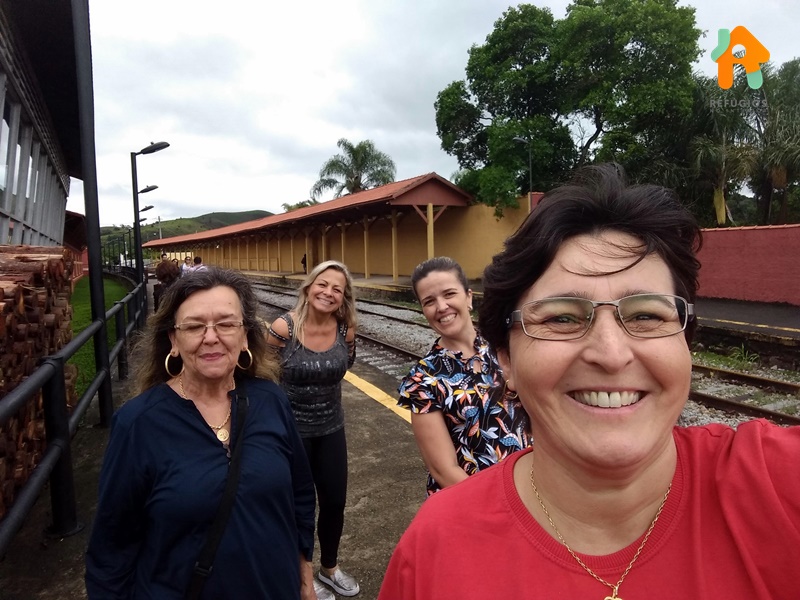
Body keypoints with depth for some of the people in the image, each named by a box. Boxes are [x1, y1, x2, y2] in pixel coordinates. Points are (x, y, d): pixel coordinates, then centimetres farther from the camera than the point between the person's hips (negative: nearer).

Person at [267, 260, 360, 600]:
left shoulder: (345, 330, -10)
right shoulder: (284, 327, -21)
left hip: (331, 428, 4)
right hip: (290, 429, -3)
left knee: (335, 502, 16)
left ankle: (329, 567, 45)